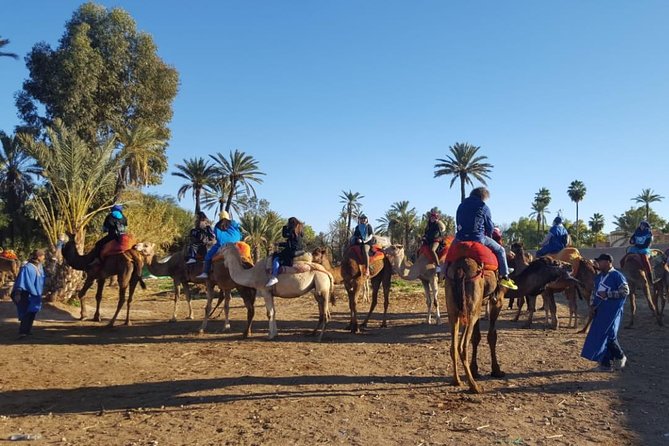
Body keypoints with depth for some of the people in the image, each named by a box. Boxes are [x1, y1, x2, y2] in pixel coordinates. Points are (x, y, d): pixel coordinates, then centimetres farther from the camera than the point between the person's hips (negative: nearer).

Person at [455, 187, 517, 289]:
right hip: (477, 238, -5)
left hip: (460, 238, 5)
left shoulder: (461, 205, 16)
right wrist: (488, 235, 27)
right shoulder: (483, 207, -1)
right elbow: (490, 226, 6)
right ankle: (504, 277, 8)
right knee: (500, 250, 12)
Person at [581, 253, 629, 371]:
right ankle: (605, 364, 14)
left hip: (613, 311, -7)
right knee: (599, 336, 6)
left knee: (609, 335, -9)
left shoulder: (617, 275, -9)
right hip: (600, 311, 7)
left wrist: (608, 294, -18)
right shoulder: (599, 277, 13)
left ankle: (620, 356, 17)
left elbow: (625, 291, -14)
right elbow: (594, 292, 21)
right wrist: (592, 304, 7)